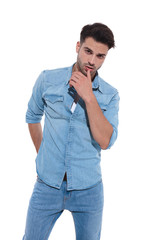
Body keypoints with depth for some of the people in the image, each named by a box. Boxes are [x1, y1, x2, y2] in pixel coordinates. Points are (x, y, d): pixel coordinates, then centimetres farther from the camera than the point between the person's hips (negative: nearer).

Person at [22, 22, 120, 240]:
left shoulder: (110, 95, -6)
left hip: (88, 189, 0)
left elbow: (106, 141, -17)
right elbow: (33, 116, 11)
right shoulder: (47, 79, -4)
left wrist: (89, 98, -23)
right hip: (47, 184, 0)